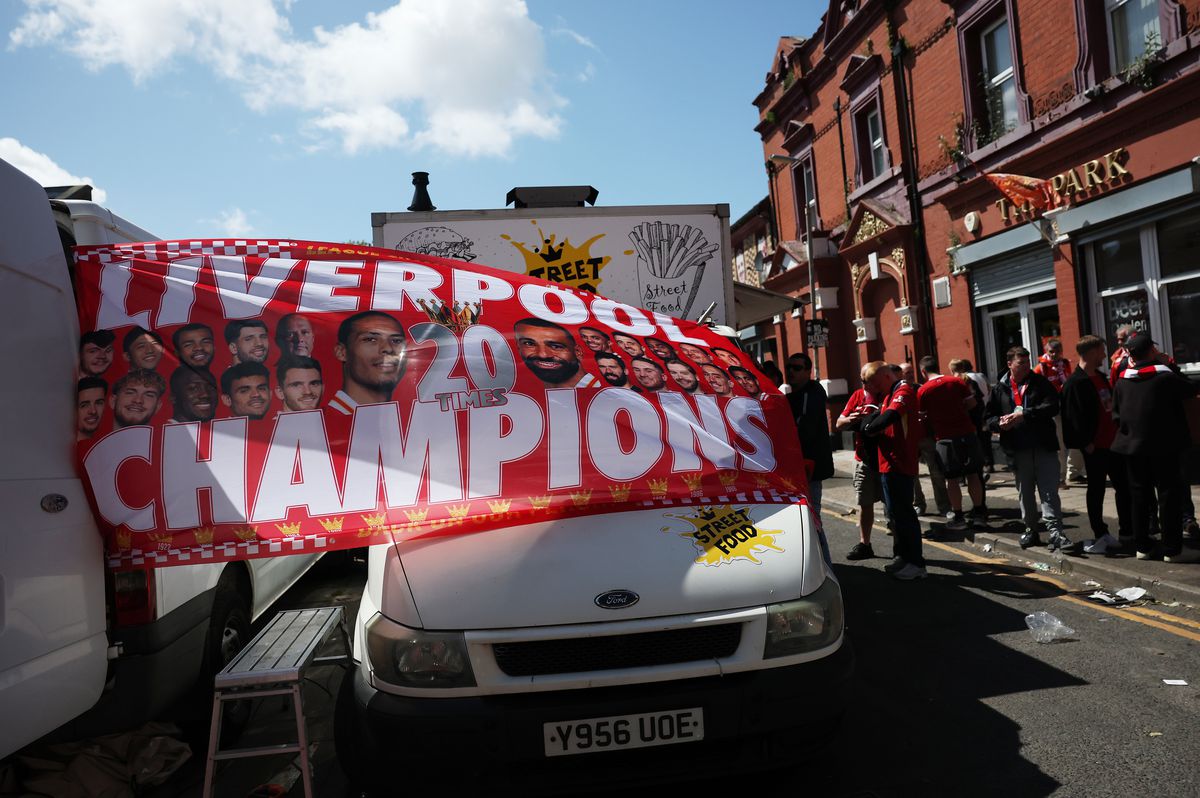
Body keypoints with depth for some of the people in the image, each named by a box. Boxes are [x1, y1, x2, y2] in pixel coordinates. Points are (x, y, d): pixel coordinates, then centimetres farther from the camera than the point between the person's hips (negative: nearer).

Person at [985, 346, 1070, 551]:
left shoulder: (1040, 383, 3)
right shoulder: (1000, 389, 8)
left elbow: (1052, 406, -11)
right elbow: (990, 417, 10)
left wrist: (1024, 414, -19)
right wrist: (1000, 423, -12)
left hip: (1044, 446, -2)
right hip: (1018, 449, 2)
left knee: (1049, 491, -4)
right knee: (1025, 493, 13)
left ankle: (1055, 532, -3)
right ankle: (1030, 530, 24)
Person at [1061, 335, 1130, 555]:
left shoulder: (1100, 376, 14)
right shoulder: (1076, 382, -16)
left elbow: (1111, 403, 21)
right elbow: (1075, 416, -20)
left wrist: (1119, 432, 15)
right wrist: (1087, 443, -18)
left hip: (1113, 442, 9)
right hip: (1095, 446, -9)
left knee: (1124, 486, 14)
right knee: (1096, 490, 3)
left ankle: (1127, 530, 26)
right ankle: (1100, 535, 13)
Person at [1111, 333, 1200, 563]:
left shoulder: (1122, 380, 2)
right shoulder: (1166, 376, -11)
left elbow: (1116, 413, 8)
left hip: (1133, 445, 4)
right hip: (1164, 445, -4)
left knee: (1139, 496, 10)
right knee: (1170, 495, 3)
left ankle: (1143, 546, 16)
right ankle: (1172, 549, 6)